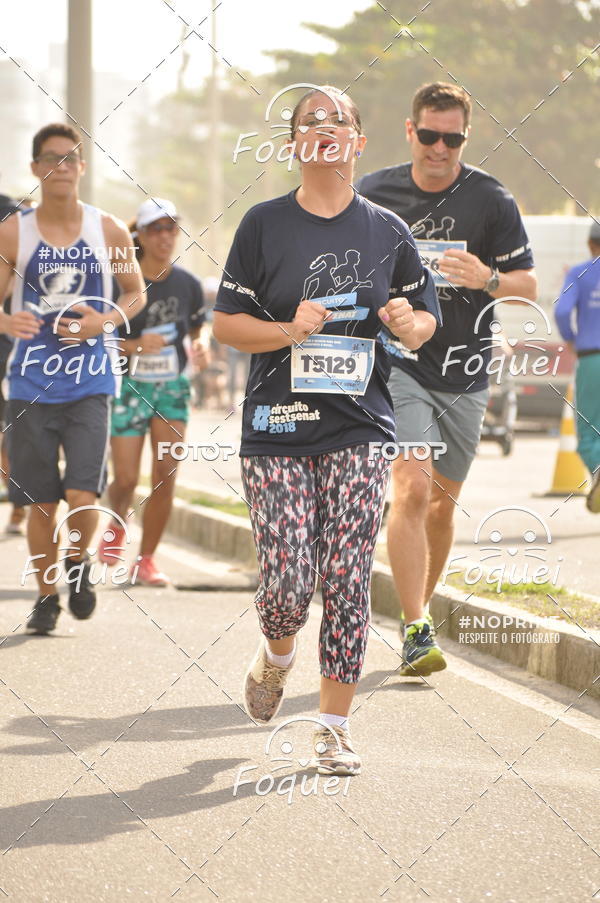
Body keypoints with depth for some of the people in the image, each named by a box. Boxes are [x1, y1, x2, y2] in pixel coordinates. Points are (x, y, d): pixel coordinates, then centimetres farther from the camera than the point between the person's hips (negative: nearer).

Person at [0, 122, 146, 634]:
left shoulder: (109, 232, 1)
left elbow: (137, 293, 13)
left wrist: (105, 322, -7)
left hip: (90, 384, -1)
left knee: (82, 497, -12)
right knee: (41, 503, 5)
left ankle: (79, 562, 19)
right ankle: (47, 596, 25)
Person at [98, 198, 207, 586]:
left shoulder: (188, 284, 1)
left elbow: (197, 328, 16)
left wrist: (200, 345, -6)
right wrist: (137, 345, -25)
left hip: (172, 388, 3)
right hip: (130, 388, -3)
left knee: (166, 477, -5)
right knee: (126, 479, -5)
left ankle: (146, 559, 9)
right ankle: (117, 525, 31)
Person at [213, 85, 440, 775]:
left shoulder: (387, 231, 7)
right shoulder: (265, 225, 2)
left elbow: (426, 320, 15)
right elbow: (226, 323, 2)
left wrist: (407, 322, -8)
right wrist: (289, 331, -15)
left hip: (359, 432, 1)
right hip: (278, 429, -1)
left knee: (347, 583, -4)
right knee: (287, 584, -8)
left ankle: (334, 726, 6)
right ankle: (276, 655, 27)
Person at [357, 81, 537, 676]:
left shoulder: (492, 200, -3)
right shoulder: (373, 193, 0)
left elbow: (528, 284, -2)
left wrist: (487, 278, -22)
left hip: (465, 372, 2)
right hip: (398, 364, -2)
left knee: (444, 500, 14)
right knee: (411, 488, -18)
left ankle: (419, 606, 35)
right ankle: (416, 632, -19)